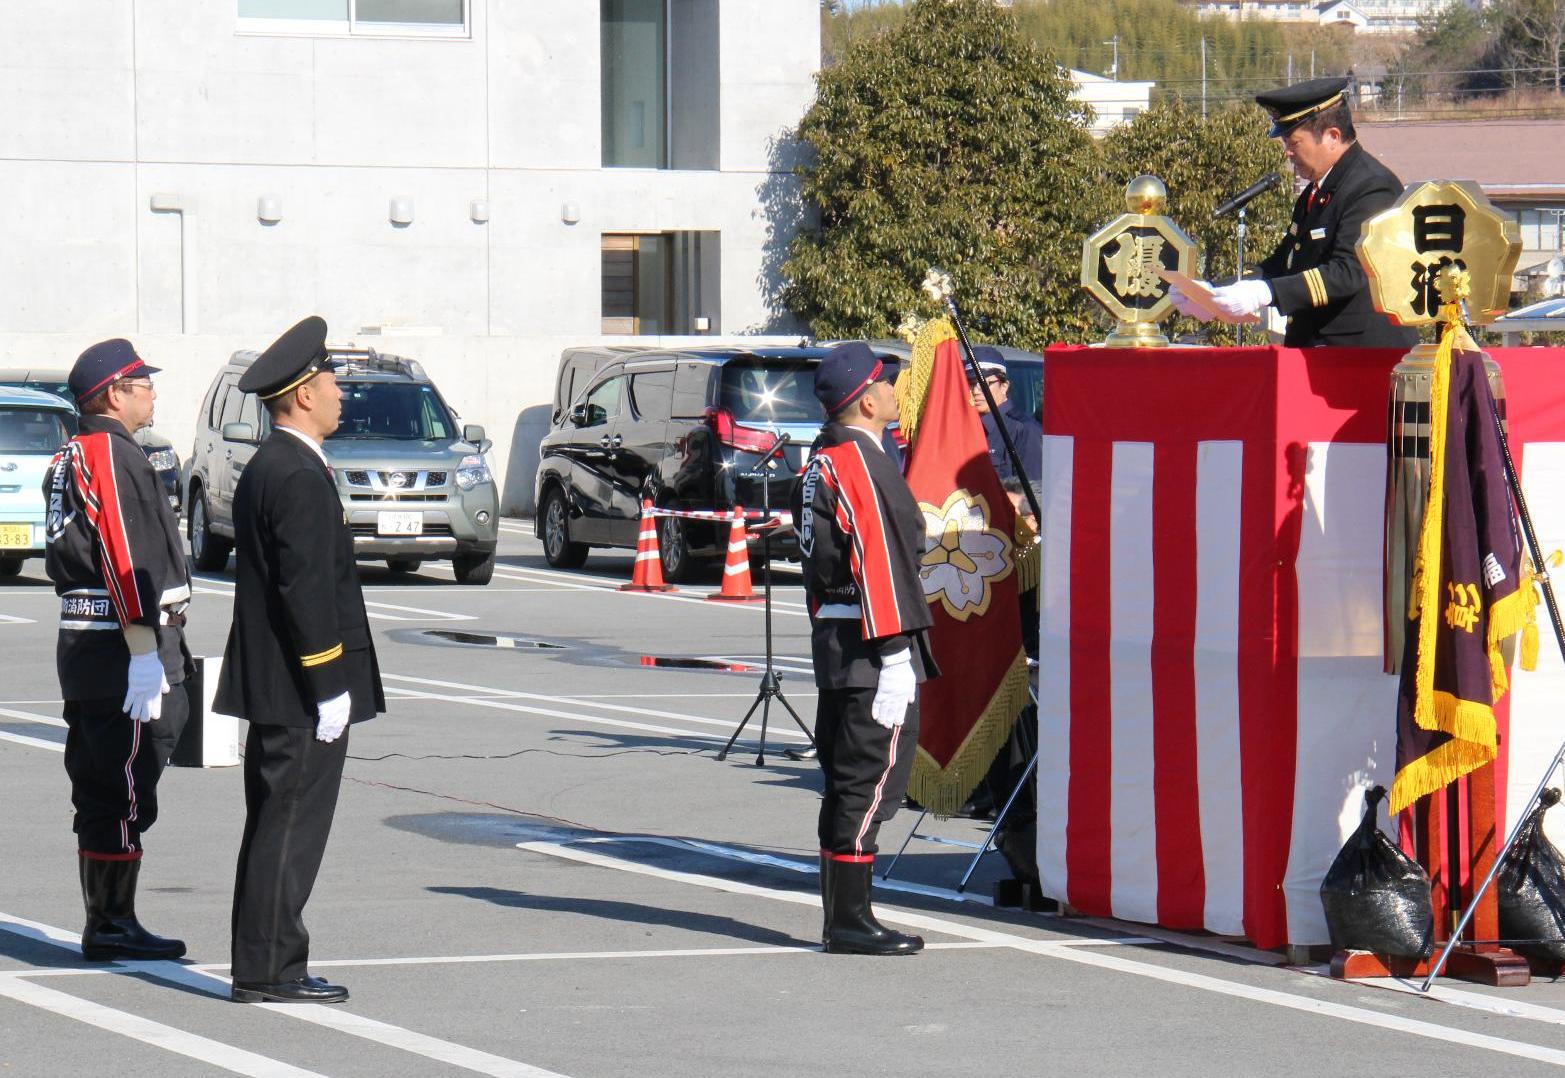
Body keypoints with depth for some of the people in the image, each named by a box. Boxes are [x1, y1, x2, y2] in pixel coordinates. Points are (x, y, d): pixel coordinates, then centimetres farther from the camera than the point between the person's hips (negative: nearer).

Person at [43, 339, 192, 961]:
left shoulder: (70, 460, 17)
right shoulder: (113, 455, -15)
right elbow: (125, 561, -21)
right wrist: (146, 654, -23)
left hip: (82, 645, 10)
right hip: (122, 649, -10)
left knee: (100, 793, 13)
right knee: (123, 794, -5)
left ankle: (108, 925, 19)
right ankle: (111, 927, -2)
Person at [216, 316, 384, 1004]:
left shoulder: (263, 469, 15)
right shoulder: (299, 476, -16)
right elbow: (306, 588, -21)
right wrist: (330, 686, -19)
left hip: (271, 688, 10)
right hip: (300, 689, -10)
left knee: (274, 828, 13)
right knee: (291, 826, -7)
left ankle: (264, 966, 17)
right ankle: (269, 971, -5)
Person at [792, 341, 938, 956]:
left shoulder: (822, 462, 16)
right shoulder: (863, 464, -15)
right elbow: (879, 560, -20)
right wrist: (895, 652, -21)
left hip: (831, 641, 10)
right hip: (868, 650, -10)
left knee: (846, 784, 14)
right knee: (871, 783, -8)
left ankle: (839, 919, 18)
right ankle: (851, 923, -7)